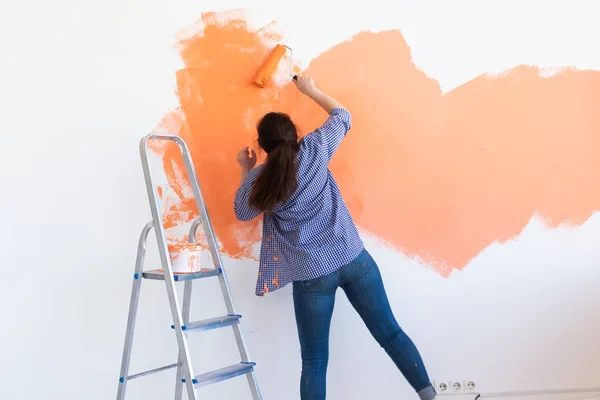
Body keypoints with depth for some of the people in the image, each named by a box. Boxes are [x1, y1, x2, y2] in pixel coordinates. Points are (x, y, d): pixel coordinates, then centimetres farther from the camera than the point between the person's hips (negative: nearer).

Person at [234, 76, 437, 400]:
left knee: (314, 362, 9)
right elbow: (342, 116, 17)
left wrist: (246, 170, 22)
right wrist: (311, 90, 28)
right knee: (390, 332, 14)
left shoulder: (259, 179, -3)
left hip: (311, 276, -1)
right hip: (354, 260, 2)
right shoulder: (314, 149, -2)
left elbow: (242, 212, 17)